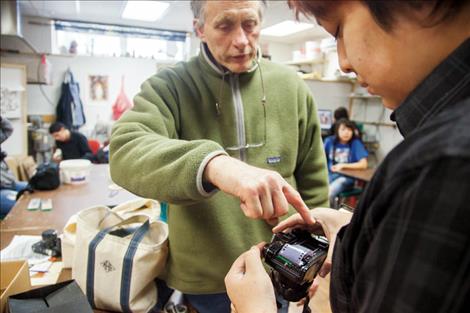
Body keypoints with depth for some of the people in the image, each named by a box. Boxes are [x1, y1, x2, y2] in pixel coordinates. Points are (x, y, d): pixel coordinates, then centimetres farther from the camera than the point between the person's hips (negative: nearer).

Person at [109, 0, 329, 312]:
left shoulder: (291, 86, -1)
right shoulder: (170, 87, -8)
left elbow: (314, 184, 4)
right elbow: (126, 153, -27)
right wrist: (213, 164, -44)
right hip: (203, 282, -1)